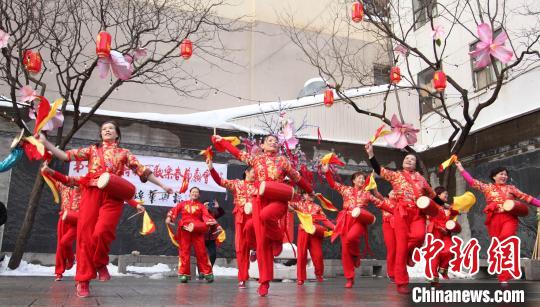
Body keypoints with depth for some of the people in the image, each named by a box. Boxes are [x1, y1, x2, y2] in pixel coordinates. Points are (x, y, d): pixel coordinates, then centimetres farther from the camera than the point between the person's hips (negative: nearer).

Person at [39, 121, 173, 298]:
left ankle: (101, 264, 6)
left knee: (101, 232, -23)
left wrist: (162, 186, 12)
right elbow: (66, 156, 14)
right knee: (85, 234, -6)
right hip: (91, 193, 2)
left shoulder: (124, 153, 19)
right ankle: (83, 280, 3)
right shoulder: (92, 149, 21)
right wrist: (45, 143, 5)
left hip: (112, 196, -1)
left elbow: (142, 170, 16)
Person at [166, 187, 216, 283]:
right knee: (184, 251, 2)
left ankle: (207, 273, 7)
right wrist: (169, 217, -18)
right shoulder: (183, 204, 14)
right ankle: (183, 274, 8)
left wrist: (211, 221, -24)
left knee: (201, 252, -1)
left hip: (197, 231, -1)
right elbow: (174, 210, 1)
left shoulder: (201, 206, 10)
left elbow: (206, 215, -4)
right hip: (184, 230, 1)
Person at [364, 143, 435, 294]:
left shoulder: (420, 178, 18)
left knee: (419, 235, -28)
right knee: (401, 245, -7)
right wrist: (370, 153, -9)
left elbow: (432, 195, 27)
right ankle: (401, 283, 2)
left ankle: (408, 253, 8)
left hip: (418, 212, 2)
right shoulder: (395, 175, 10)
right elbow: (378, 169, 0)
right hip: (402, 212, -2)